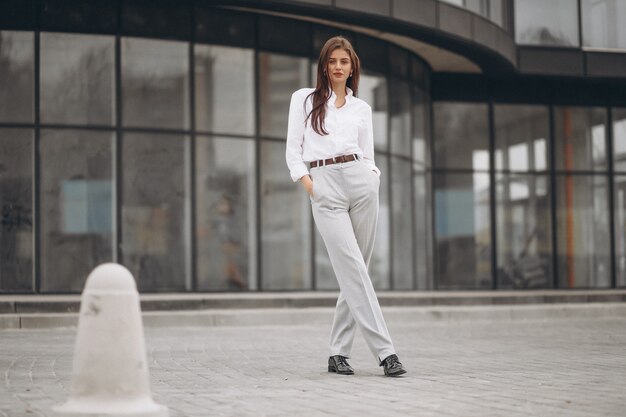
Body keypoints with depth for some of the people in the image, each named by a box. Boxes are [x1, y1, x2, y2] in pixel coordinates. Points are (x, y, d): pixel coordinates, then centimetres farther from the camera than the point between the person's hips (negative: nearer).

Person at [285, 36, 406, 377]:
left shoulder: (361, 108, 17)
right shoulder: (304, 99, 11)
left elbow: (368, 156, 17)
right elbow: (293, 150, 7)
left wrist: (373, 179, -2)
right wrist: (307, 183, -6)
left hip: (360, 181, 3)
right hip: (324, 186, -3)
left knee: (354, 272, 1)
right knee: (353, 270, -12)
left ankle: (338, 352, 9)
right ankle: (385, 351, -16)